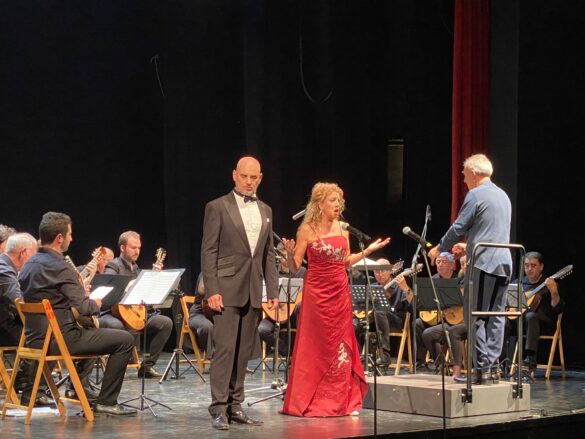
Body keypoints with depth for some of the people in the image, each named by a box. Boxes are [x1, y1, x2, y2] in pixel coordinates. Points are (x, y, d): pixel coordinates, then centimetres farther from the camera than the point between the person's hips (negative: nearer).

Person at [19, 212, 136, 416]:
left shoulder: (28, 265, 10)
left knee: (91, 330, 35)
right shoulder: (60, 268, -19)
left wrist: (79, 289, 19)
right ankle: (106, 402, -4)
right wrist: (96, 304, 0)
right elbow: (83, 307, -22)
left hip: (34, 338, 10)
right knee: (125, 340, -6)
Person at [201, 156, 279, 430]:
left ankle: (235, 407, 13)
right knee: (224, 349, -9)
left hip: (253, 292, 5)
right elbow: (208, 252, -6)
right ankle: (219, 409, -7)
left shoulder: (265, 211, 14)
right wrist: (211, 290, -13)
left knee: (243, 352, 7)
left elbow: (268, 254, 16)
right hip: (228, 290, -5)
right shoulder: (218, 208, -2)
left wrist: (273, 290, 9)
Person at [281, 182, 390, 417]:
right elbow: (294, 266, -7)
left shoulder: (342, 228, 8)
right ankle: (309, 401, 9)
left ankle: (342, 400, 11)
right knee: (315, 346, 0)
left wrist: (369, 250, 11)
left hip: (340, 292, 4)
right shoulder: (307, 229, -6)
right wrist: (289, 253, -26)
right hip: (316, 292, -4)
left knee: (340, 345, 5)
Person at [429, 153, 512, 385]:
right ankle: (492, 367, 7)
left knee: (475, 316, -4)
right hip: (504, 263, 8)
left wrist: (439, 249, 7)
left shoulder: (475, 195, -8)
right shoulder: (503, 196, 19)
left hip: (483, 263, -8)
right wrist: (468, 245, 33)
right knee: (496, 316, 8)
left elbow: (458, 227, -7)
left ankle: (481, 368, -7)